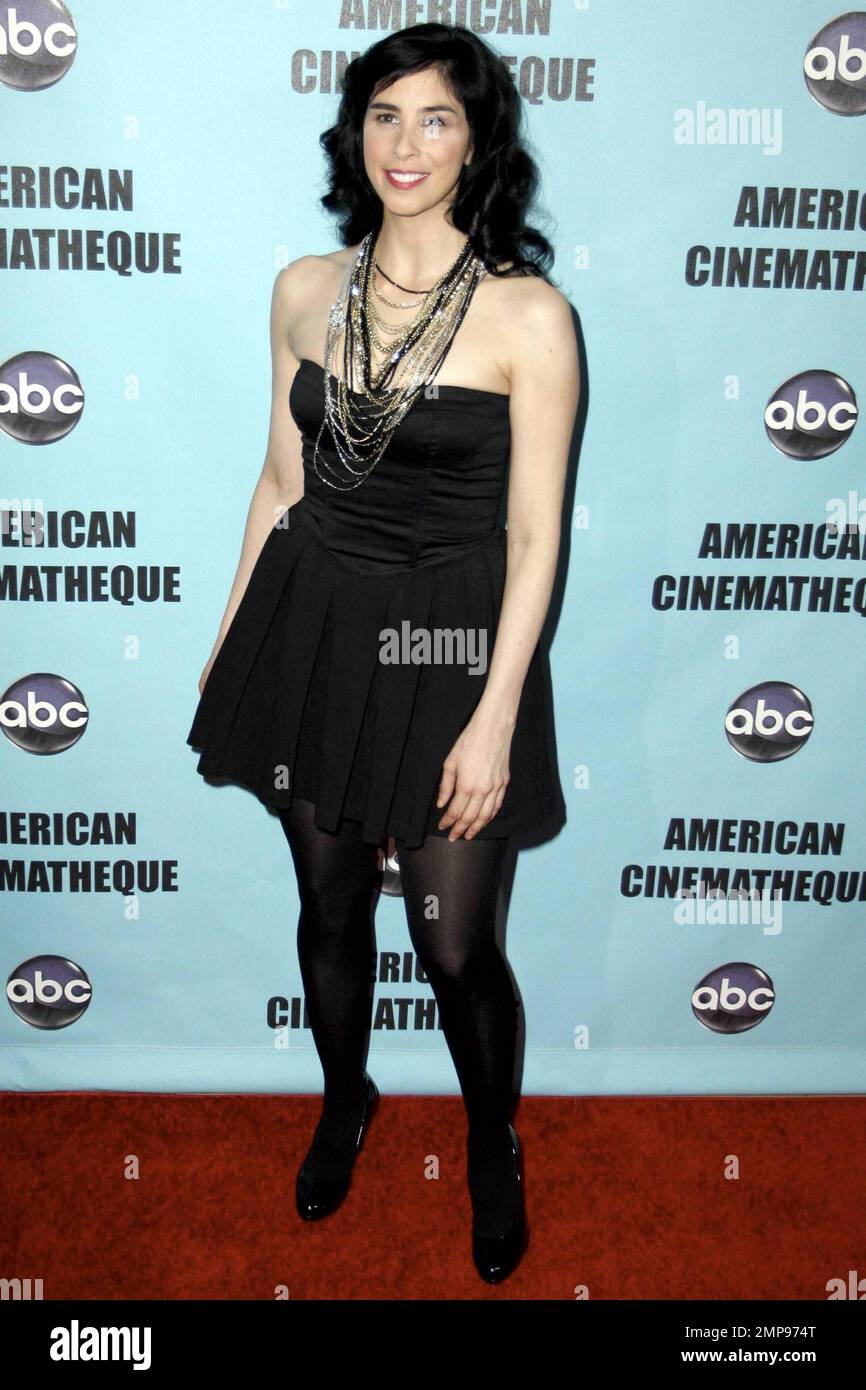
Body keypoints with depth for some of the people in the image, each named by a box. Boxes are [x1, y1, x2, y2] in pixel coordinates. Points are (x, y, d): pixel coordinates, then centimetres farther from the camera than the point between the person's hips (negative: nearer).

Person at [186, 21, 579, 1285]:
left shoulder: (528, 314, -11)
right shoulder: (306, 292, 3)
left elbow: (534, 540, -11)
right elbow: (282, 481, 10)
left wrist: (495, 720, -14)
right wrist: (231, 640, 13)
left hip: (451, 642, -4)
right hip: (313, 625, 4)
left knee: (455, 946, 4)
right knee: (329, 906, 18)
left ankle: (493, 1144, 36)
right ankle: (346, 1101, 47)